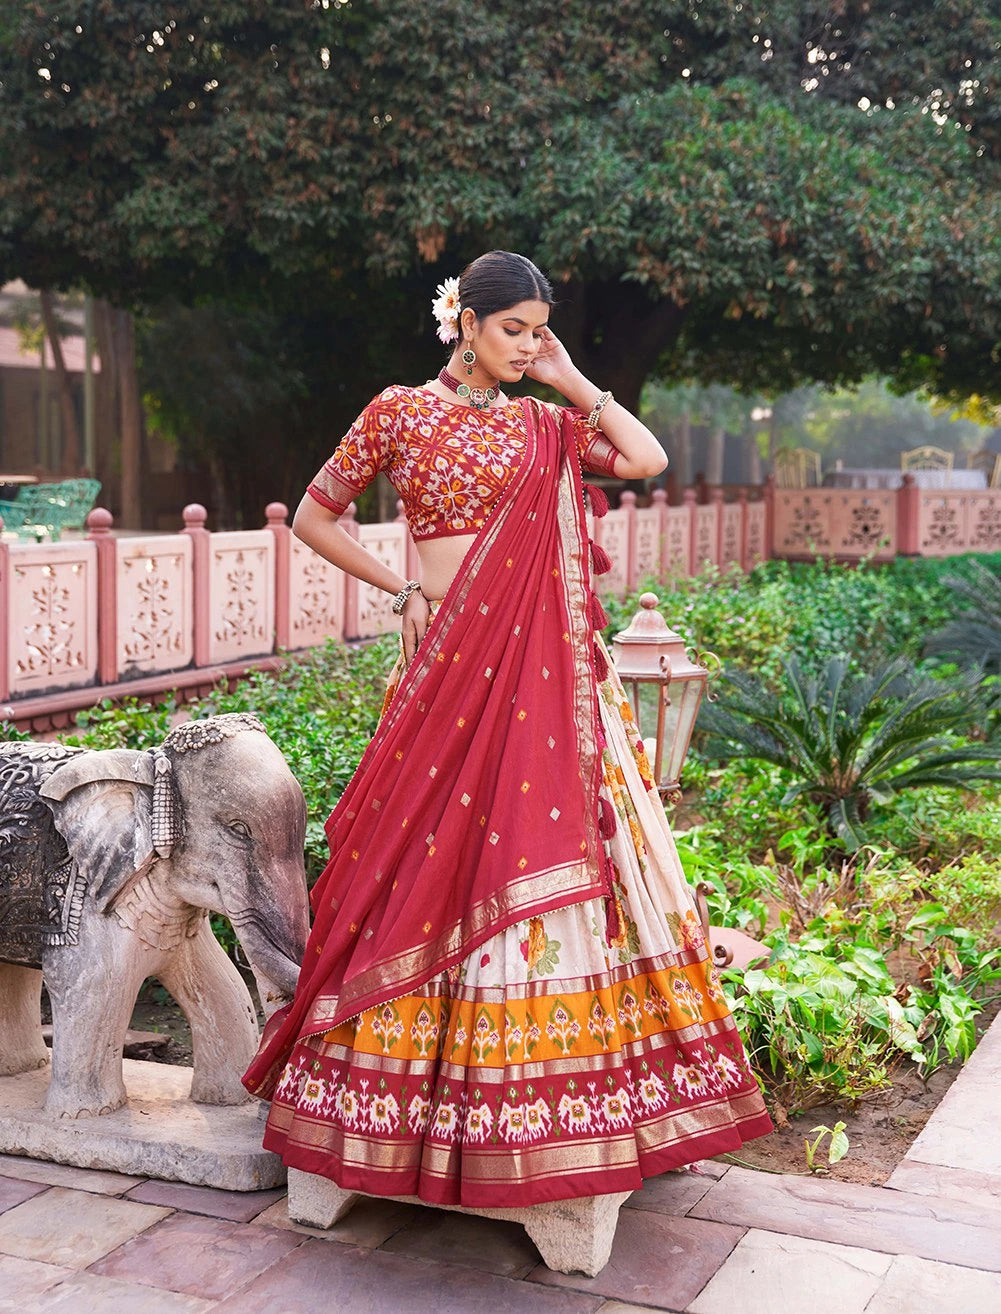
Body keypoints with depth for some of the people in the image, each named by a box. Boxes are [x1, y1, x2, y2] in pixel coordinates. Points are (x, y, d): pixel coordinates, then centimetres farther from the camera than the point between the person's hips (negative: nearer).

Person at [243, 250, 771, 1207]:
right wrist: (400, 588, 2)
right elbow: (314, 517, 9)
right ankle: (418, 1085, 15)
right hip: (447, 664, -3)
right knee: (433, 862, 0)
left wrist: (571, 381, 4)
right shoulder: (400, 412, 4)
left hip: (540, 670, 3)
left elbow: (648, 458, -1)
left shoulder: (544, 426, 12)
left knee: (536, 852, 3)